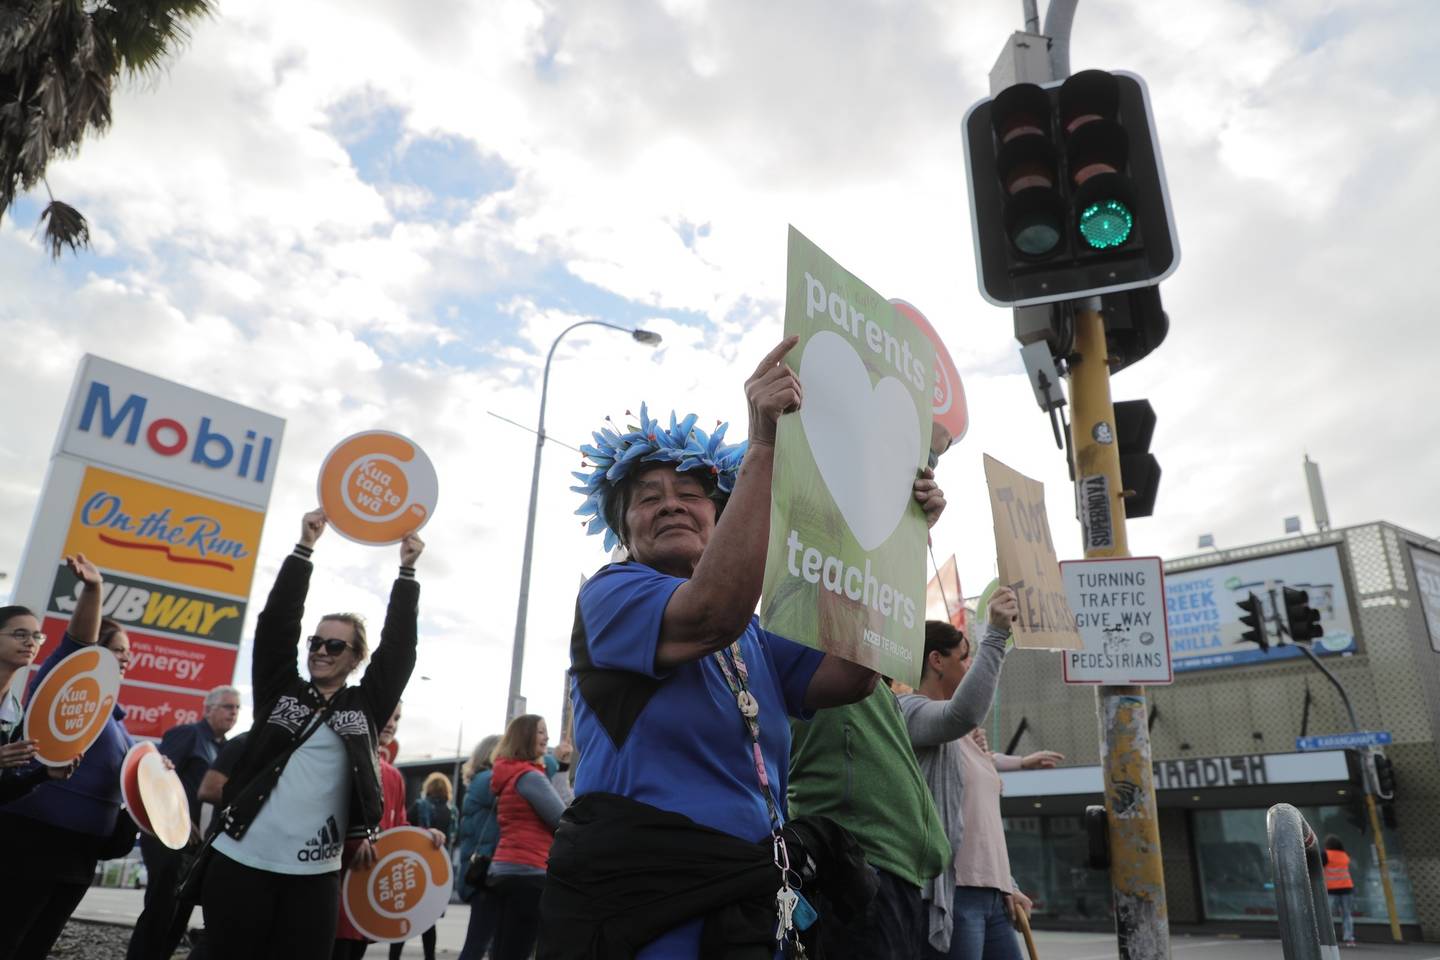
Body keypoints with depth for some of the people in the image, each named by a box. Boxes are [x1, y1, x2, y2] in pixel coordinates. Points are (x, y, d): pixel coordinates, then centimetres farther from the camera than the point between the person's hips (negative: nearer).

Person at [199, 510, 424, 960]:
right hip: (240, 861, 0)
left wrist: (407, 571, 0)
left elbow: (398, 645, 3)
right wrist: (305, 547, -2)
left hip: (314, 875, 0)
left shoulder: (366, 705, 8)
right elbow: (277, 620, 3)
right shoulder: (280, 689, 10)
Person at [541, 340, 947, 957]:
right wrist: (762, 447, -31)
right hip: (636, 905, -6)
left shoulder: (754, 636, 14)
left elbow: (852, 677, -3)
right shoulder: (609, 593, -5)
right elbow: (712, 615, -27)